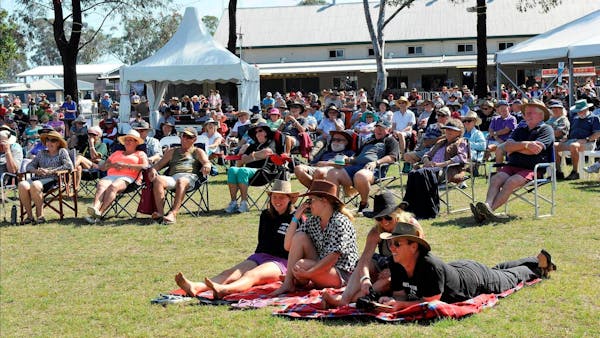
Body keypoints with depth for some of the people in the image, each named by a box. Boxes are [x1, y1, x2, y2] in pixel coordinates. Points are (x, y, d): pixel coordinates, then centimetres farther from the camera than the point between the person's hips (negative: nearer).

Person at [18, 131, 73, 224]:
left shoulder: (62, 152, 12)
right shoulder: (41, 153, 25)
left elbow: (69, 166, -4)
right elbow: (29, 166, 19)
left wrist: (50, 171, -9)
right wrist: (36, 171, -6)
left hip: (52, 179, -5)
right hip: (37, 178, 5)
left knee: (35, 185, -36)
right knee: (22, 185, -29)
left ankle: (40, 216, -26)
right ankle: (30, 216, -22)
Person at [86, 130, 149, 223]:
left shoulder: (140, 154, 24)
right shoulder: (117, 153, 37)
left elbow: (145, 166, 1)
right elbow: (102, 167, 29)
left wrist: (125, 165, -5)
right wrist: (112, 165, 5)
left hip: (127, 178, -4)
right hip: (111, 176, 4)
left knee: (113, 186, -37)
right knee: (101, 185, -33)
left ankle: (99, 213, -52)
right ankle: (94, 208, -58)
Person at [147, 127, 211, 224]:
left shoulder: (198, 152, 24)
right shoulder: (172, 151, 33)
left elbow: (207, 163, 6)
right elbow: (160, 164, 25)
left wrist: (206, 166, -21)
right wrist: (153, 169, 0)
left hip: (189, 177, -3)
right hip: (172, 177, 3)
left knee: (181, 181, -41)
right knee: (158, 180, -31)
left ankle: (173, 213, -53)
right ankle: (160, 212, -43)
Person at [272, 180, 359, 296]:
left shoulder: (340, 222, -15)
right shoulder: (312, 222, 6)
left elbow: (333, 258, -23)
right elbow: (288, 246, 1)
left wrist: (307, 273, -28)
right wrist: (296, 217, -5)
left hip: (342, 275, -7)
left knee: (301, 265, -32)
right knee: (300, 236, -12)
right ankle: (287, 284, -15)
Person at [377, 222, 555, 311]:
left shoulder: (430, 266, -46)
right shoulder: (396, 265, -27)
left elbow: (430, 302, -40)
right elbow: (400, 294, -16)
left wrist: (401, 304, -48)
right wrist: (391, 301, -38)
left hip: (478, 278, -6)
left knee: (510, 278, 25)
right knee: (496, 270, 34)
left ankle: (539, 265, 54)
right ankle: (535, 260, 59)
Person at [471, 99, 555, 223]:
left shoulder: (546, 129, 4)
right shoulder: (520, 129, 24)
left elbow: (535, 150, -12)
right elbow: (507, 146, 9)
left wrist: (515, 147, 2)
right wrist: (525, 145, -7)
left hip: (533, 169, -6)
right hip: (513, 165, 6)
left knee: (511, 182, -31)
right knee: (496, 179, -23)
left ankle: (490, 209, -44)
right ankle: (487, 205, -43)